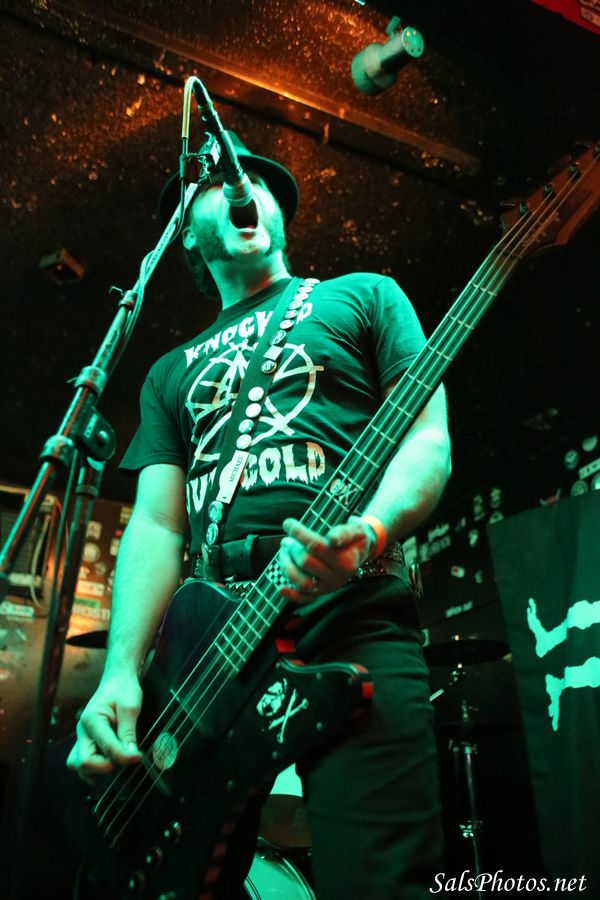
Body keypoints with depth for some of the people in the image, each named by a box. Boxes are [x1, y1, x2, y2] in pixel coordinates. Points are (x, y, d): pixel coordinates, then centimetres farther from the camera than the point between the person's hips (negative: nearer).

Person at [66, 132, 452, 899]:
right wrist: (121, 671, -1)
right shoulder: (172, 371, 24)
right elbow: (155, 524, 14)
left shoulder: (362, 297, 15)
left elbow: (429, 439, 3)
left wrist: (370, 533, -19)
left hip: (349, 619, -3)